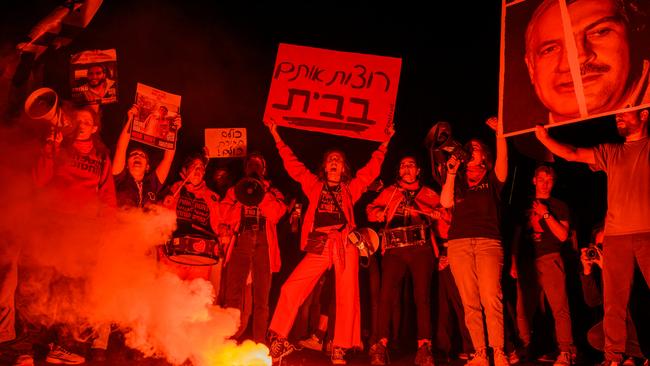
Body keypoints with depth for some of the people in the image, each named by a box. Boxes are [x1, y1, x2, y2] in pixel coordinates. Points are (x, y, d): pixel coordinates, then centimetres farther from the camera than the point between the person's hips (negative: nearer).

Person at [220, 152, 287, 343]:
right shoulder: (234, 190, 18)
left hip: (263, 244, 0)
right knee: (232, 294, -6)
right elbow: (228, 217, 3)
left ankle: (259, 343, 3)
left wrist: (261, 191, -5)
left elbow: (275, 214, -4)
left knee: (261, 297, -2)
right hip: (240, 243, 0)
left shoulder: (272, 192, 16)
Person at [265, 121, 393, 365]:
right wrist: (277, 138, 19)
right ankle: (278, 341, 0)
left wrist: (385, 144, 13)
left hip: (345, 244, 0)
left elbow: (372, 169, 16)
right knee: (291, 289, -11)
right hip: (319, 246, 0)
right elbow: (292, 165, 19)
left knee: (347, 297, -5)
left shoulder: (350, 188, 18)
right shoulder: (315, 185, 19)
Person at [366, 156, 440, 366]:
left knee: (422, 296, -12)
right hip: (395, 250, 1)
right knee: (386, 294, -14)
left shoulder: (428, 194, 20)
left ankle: (424, 347, -15)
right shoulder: (389, 192, 23)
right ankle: (381, 345, -15)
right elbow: (371, 211, 15)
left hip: (420, 248, -1)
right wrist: (384, 213, -5)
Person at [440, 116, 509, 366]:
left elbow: (502, 161, -1)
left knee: (491, 298, -16)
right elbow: (446, 202, 4)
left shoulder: (491, 179, 17)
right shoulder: (457, 180, 21)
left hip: (488, 242, -2)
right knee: (470, 302, -3)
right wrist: (451, 172, 3)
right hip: (459, 243, 2)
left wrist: (499, 135, -13)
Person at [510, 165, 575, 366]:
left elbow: (562, 235, -2)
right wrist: (514, 263, 12)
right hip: (526, 262, 3)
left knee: (559, 307, -13)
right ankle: (525, 349, 7)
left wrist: (546, 214, -8)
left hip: (549, 259, -3)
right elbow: (517, 235, 20)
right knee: (523, 310, 0)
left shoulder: (559, 206, 11)